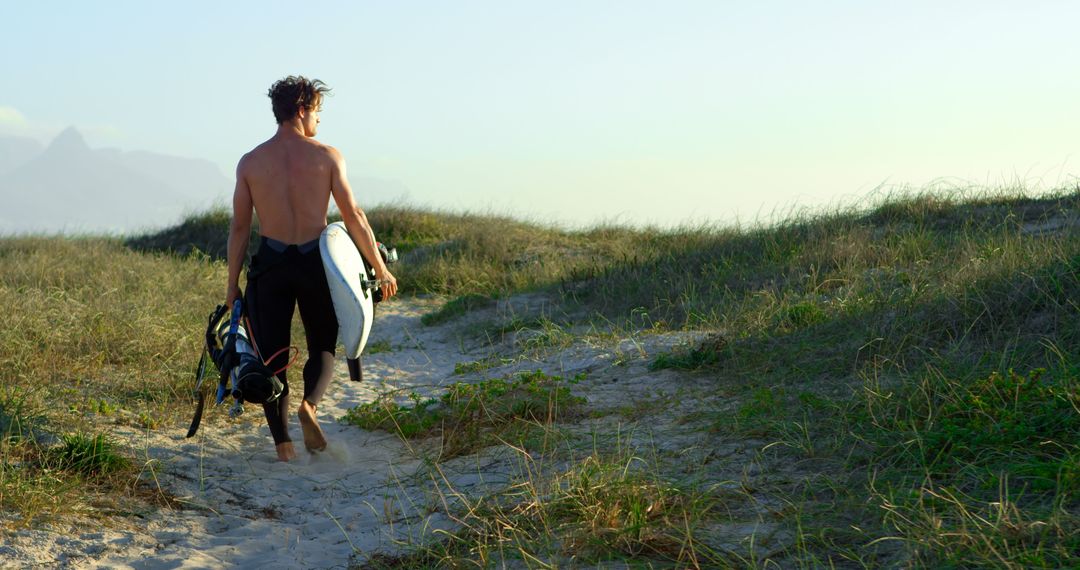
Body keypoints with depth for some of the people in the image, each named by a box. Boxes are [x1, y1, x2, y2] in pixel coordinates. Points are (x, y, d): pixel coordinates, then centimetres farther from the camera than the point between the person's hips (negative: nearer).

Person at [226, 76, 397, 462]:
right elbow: (354, 217, -3)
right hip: (314, 262, -1)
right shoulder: (327, 156, -3)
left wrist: (232, 284, 10)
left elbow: (239, 227, 3)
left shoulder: (250, 162, 3)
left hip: (270, 264, 1)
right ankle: (309, 404, -15)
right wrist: (381, 269, 4)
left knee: (272, 355, 9)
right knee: (323, 346, 15)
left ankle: (282, 442, 4)